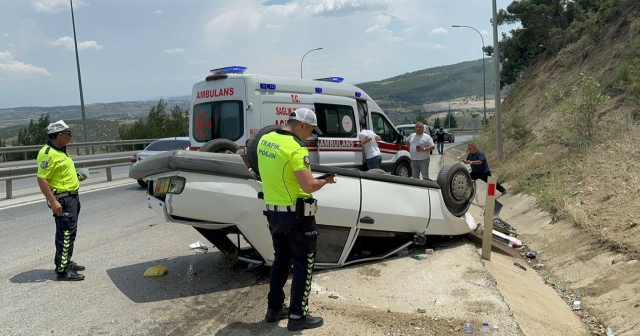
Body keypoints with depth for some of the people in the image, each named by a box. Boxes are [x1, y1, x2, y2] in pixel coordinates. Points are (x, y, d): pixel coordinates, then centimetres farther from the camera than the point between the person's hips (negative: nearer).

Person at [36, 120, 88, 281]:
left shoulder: (60, 151, 12)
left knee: (66, 233, 19)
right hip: (62, 199, -10)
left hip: (71, 196, 10)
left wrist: (76, 177, 13)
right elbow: (42, 179, -23)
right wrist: (53, 201, -27)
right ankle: (63, 270, -1)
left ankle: (64, 262, 31)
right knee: (66, 234, -7)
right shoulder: (48, 153, -19)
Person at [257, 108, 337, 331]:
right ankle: (297, 316, 13)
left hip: (273, 212, 8)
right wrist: (325, 180, -9)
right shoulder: (296, 148, -21)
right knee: (303, 265, 6)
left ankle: (274, 309, 30)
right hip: (296, 214, -8)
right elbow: (308, 186, -27)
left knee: (280, 261, 21)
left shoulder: (265, 140, 4)